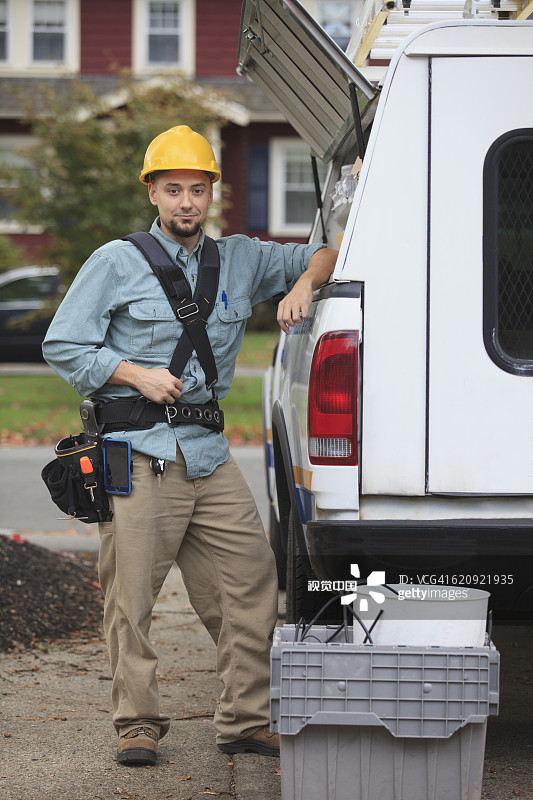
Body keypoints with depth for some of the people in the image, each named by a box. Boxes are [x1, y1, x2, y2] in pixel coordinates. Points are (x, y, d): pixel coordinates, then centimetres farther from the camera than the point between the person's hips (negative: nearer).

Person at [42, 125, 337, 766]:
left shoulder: (241, 260, 14)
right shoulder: (116, 263, 3)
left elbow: (325, 252, 23)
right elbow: (61, 346, 2)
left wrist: (303, 284, 0)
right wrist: (137, 375, -9)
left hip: (210, 455, 4)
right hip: (139, 455, -4)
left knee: (250, 582, -1)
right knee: (132, 596, -5)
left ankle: (244, 722, 8)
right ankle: (138, 724, 7)